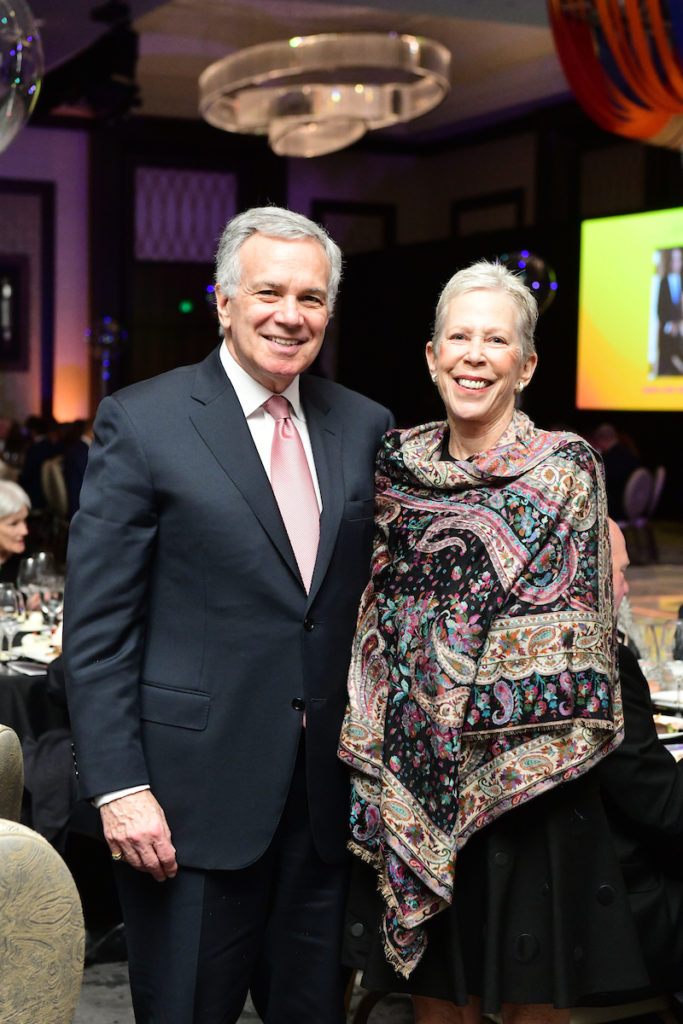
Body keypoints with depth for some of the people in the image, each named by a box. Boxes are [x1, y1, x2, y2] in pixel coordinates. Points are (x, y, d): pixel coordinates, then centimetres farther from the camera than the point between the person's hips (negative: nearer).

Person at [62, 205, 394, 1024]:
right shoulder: (141, 423, -6)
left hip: (327, 793, 4)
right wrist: (118, 786, -13)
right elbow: (96, 627, -8)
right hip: (194, 793, -4)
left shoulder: (365, 427, 7)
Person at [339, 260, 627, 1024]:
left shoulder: (566, 468, -5)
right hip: (412, 777, 4)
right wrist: (380, 746, 7)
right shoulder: (399, 462, 6)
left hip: (521, 777, -3)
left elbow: (568, 628, -7)